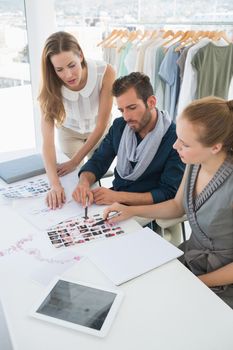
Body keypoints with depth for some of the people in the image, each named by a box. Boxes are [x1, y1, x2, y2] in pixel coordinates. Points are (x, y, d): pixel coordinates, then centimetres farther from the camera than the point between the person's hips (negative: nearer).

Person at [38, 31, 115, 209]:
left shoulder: (105, 72, -35)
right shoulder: (51, 87, -31)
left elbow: (101, 124, -27)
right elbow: (48, 139, -38)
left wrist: (75, 161, -26)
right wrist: (55, 184, -52)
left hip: (98, 130, 0)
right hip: (70, 131, 1)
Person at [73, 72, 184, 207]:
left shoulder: (175, 139, -17)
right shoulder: (119, 126, 1)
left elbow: (169, 193, -18)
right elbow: (98, 161, 4)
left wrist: (118, 196, -24)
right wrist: (84, 182, -19)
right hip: (114, 198, 6)